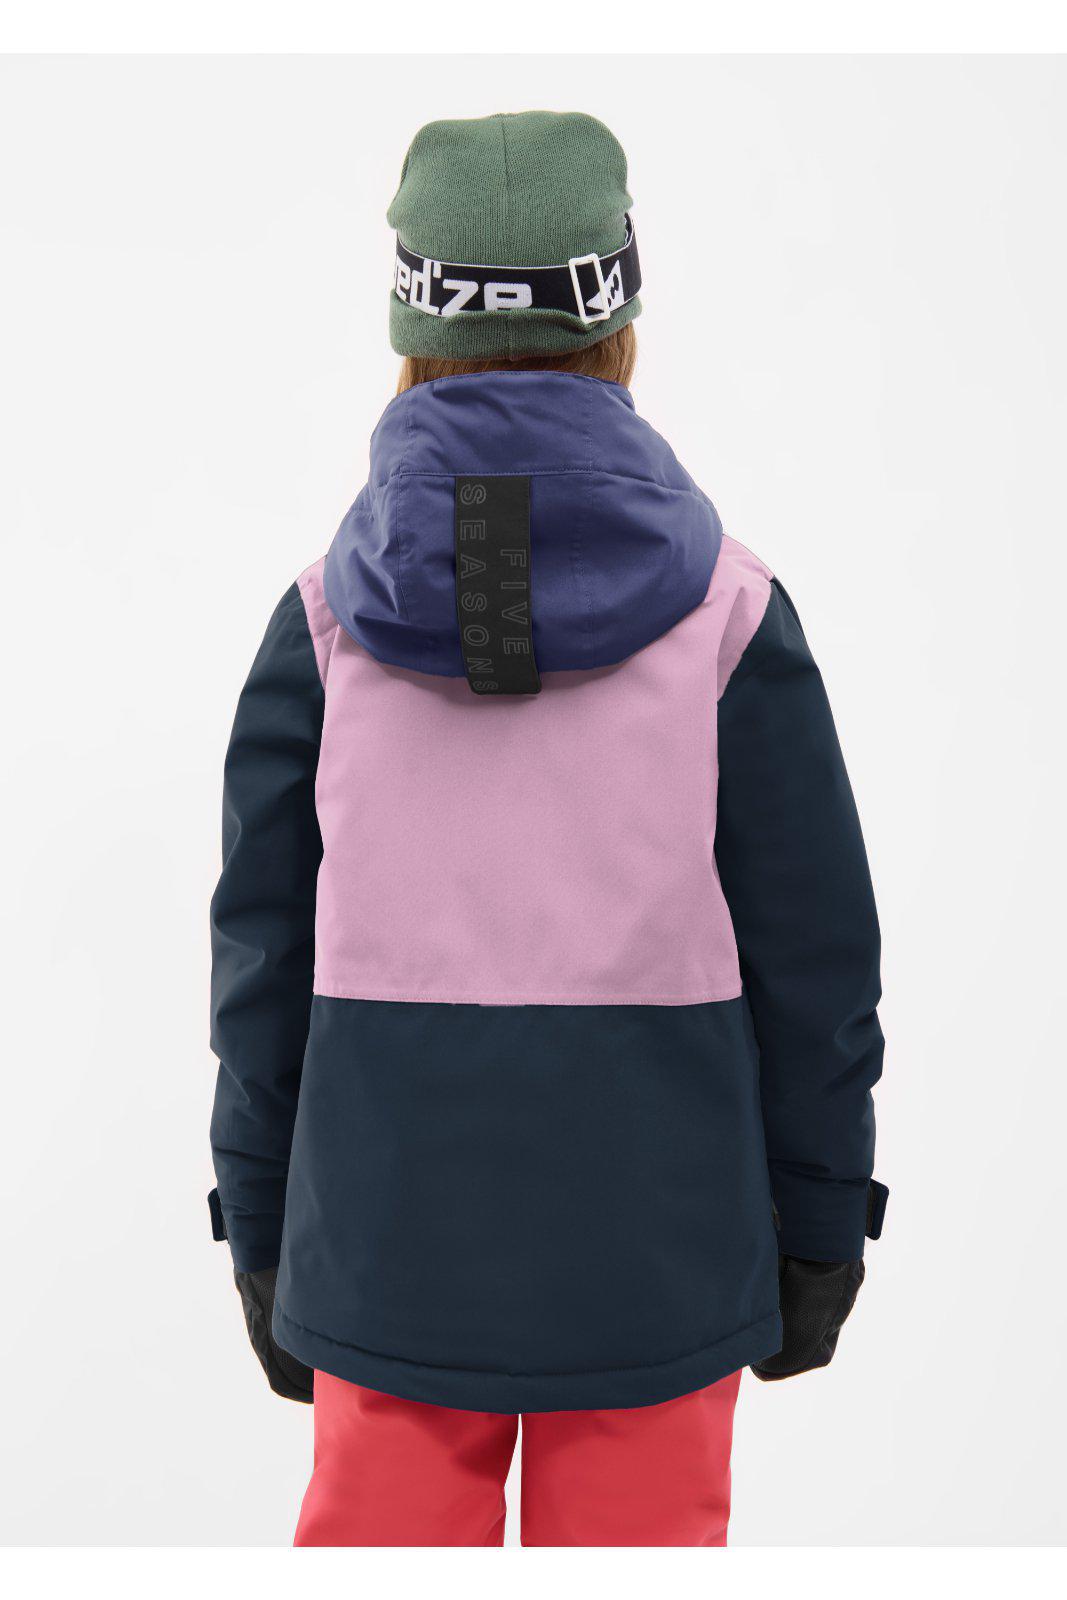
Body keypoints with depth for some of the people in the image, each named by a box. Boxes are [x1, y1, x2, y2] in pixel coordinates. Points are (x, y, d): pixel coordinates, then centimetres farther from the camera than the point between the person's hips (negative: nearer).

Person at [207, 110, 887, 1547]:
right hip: (656, 1247, -1)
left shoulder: (326, 616, -6)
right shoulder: (727, 609, -9)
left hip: (392, 1234, 1)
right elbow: (813, 952, -5)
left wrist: (262, 1230, 10)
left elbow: (267, 950, -2)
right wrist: (820, 1231, 7)